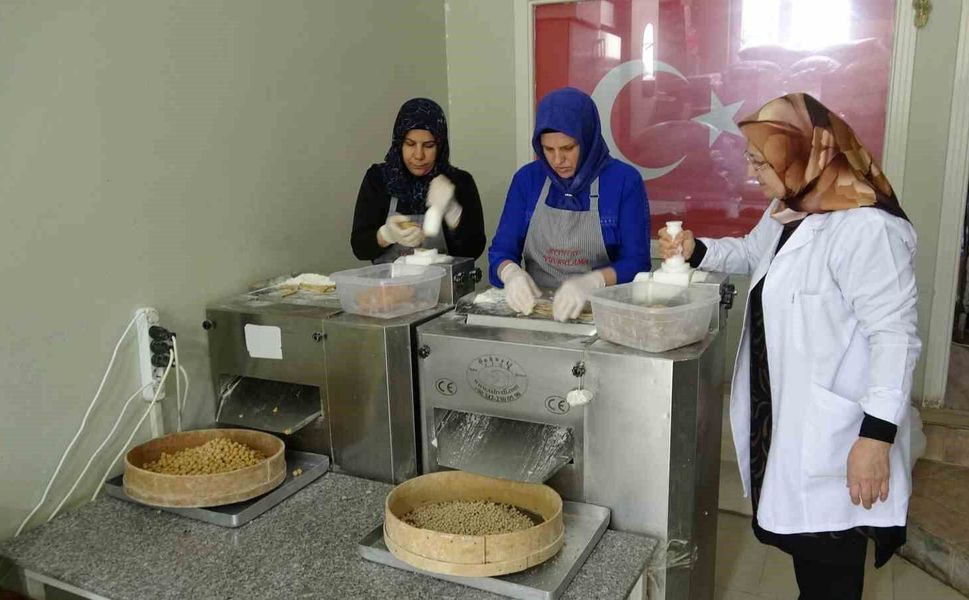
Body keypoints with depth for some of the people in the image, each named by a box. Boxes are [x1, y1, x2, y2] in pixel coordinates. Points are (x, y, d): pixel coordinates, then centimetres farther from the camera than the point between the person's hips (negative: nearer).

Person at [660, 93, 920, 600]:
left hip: (834, 436, -9)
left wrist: (877, 437, -24)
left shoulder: (868, 228, -22)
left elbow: (894, 335, -23)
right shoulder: (786, 212, 8)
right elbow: (751, 254, 27)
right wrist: (695, 251, 7)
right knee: (800, 539, 23)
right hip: (786, 419, 9)